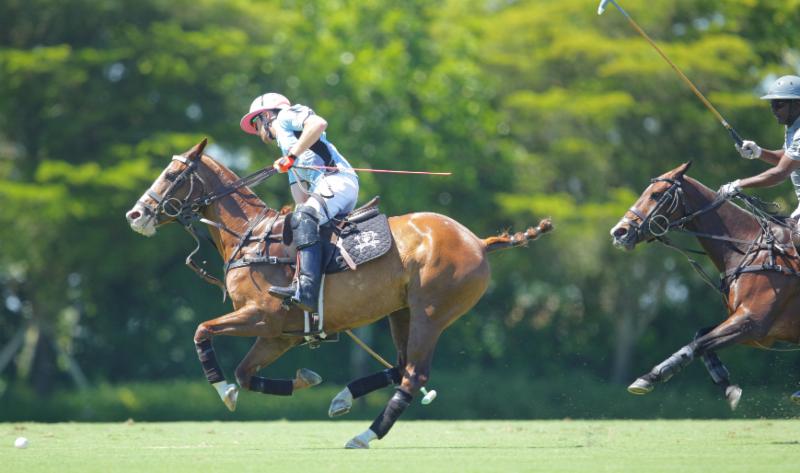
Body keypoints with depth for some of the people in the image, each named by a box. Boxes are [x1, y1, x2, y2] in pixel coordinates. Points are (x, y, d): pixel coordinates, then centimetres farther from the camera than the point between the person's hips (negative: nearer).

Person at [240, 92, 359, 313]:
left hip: (338, 180, -11)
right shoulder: (285, 146, 37)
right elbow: (301, 199, 30)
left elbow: (319, 123, -10)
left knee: (304, 218, -30)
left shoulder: (286, 116, 12)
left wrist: (292, 155, -9)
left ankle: (306, 290, -47)